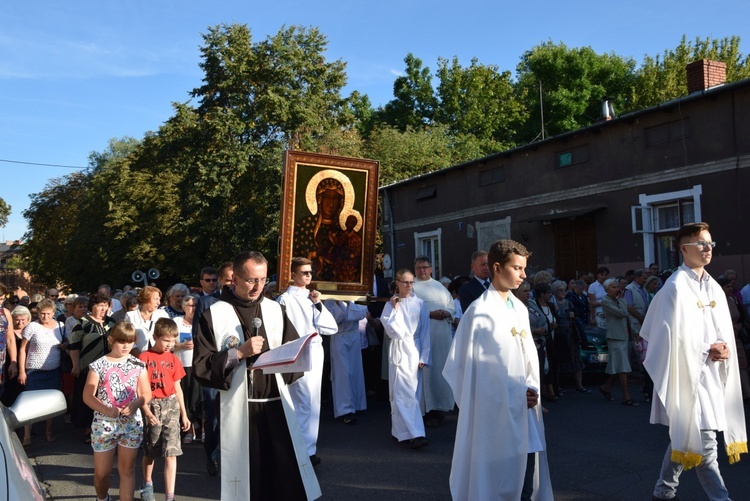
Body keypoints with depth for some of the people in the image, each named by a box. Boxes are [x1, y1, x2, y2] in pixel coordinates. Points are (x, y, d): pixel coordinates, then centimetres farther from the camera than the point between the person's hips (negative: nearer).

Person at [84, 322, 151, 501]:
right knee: (102, 472, 10)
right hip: (104, 424, -1)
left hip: (132, 423, 1)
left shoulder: (138, 365, 3)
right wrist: (107, 410, -20)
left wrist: (135, 405, -14)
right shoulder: (98, 365, -4)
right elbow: (88, 396, -6)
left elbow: (146, 394, 6)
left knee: (127, 469, 6)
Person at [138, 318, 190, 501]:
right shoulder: (144, 358, -6)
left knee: (171, 452, -5)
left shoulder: (173, 359, 6)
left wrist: (184, 414, 11)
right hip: (151, 406, -2)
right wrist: (146, 411, -16)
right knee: (150, 451, 15)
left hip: (170, 405, 2)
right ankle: (147, 485, 40)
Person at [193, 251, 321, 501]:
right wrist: (239, 353, -15)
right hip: (238, 408, -2)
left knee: (289, 479, 4)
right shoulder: (213, 315, -1)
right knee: (245, 479, 6)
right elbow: (200, 366, -6)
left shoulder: (276, 310, 9)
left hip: (277, 404, 3)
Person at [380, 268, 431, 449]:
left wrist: (423, 356, 0)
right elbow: (393, 331, -8)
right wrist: (395, 309, -9)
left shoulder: (419, 303, 3)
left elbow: (425, 331, 4)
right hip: (398, 350, -2)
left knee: (412, 392, 7)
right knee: (403, 392, -8)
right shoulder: (391, 304, 1)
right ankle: (414, 434, -9)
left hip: (415, 350, 2)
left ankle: (401, 430, 19)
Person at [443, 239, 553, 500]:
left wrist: (532, 387, -2)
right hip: (495, 410, -6)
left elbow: (529, 354, 13)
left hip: (524, 409, 6)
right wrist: (473, 407, -7)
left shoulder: (520, 308, 8)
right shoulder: (480, 311, -13)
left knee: (526, 478, 13)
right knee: (498, 479, 6)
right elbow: (463, 363, -11)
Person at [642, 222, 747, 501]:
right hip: (688, 374, -8)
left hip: (711, 374, 8)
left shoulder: (714, 288, 12)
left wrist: (724, 348, -5)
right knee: (703, 442, -6)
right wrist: (707, 351, -12)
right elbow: (673, 337, -15)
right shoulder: (676, 287, -12)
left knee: (685, 436, 16)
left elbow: (725, 333, 15)